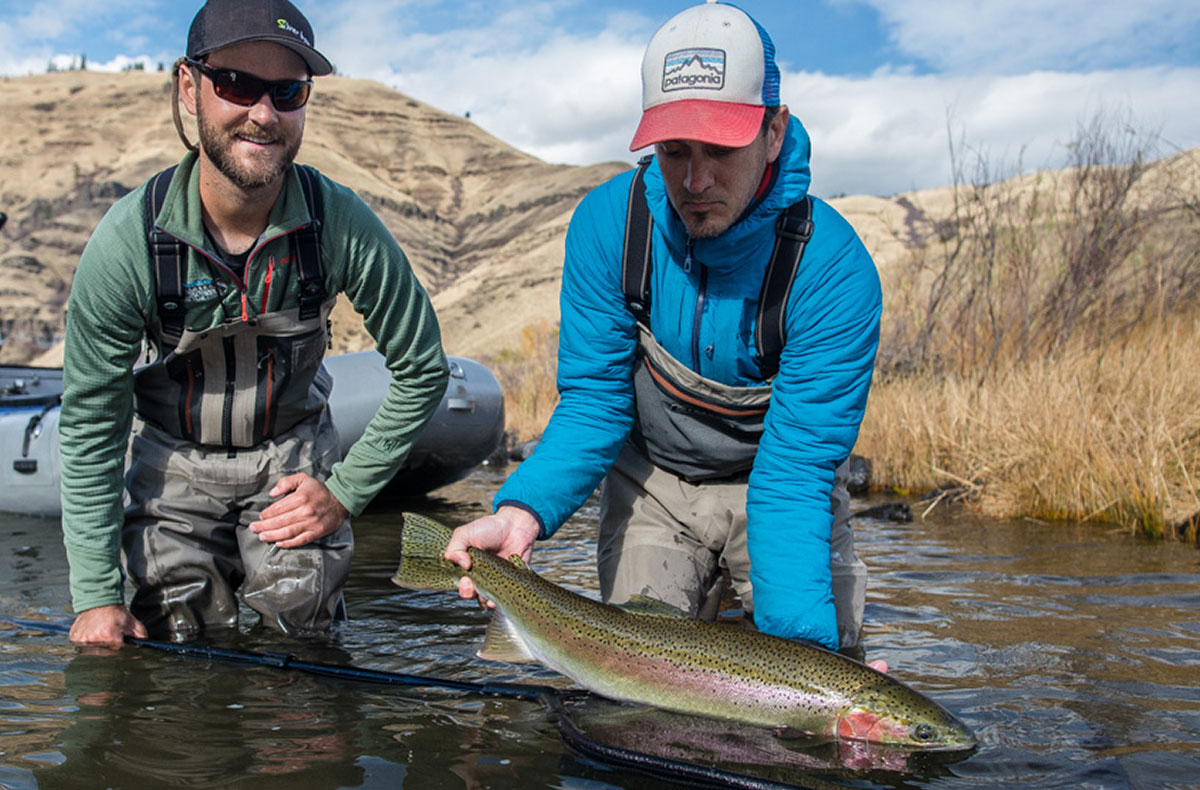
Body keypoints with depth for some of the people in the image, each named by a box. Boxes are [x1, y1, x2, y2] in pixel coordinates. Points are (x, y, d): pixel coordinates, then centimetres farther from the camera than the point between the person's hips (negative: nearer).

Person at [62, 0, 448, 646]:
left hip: (293, 453, 1)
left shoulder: (342, 223, -24)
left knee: (302, 629, -6)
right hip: (174, 455, 0)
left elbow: (422, 369, -10)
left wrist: (346, 490, -12)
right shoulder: (129, 237, -24)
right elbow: (89, 421, -16)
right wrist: (96, 594, -17)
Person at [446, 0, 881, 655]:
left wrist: (801, 641, -42)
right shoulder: (607, 223, -21)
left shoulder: (833, 269, -29)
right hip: (652, 480, 2)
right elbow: (594, 400, -16)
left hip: (776, 480, -1)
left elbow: (794, 472, -29)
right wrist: (522, 510, -35)